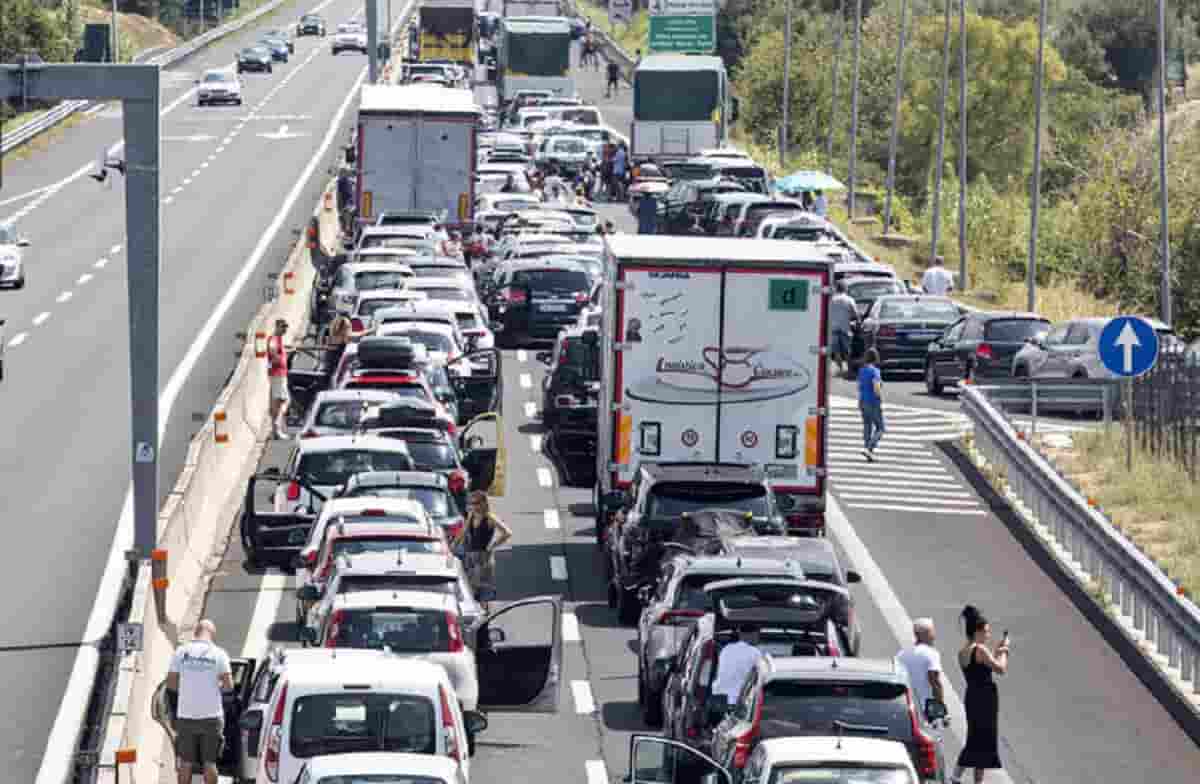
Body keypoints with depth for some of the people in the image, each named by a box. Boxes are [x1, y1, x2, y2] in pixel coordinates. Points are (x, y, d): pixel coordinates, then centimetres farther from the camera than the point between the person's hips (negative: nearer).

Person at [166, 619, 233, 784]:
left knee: (186, 763, 9)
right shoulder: (218, 653, -6)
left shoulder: (181, 651, -1)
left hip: (186, 716, 1)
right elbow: (228, 685, -9)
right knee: (210, 763, 6)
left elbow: (170, 683, -1)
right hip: (211, 715, -1)